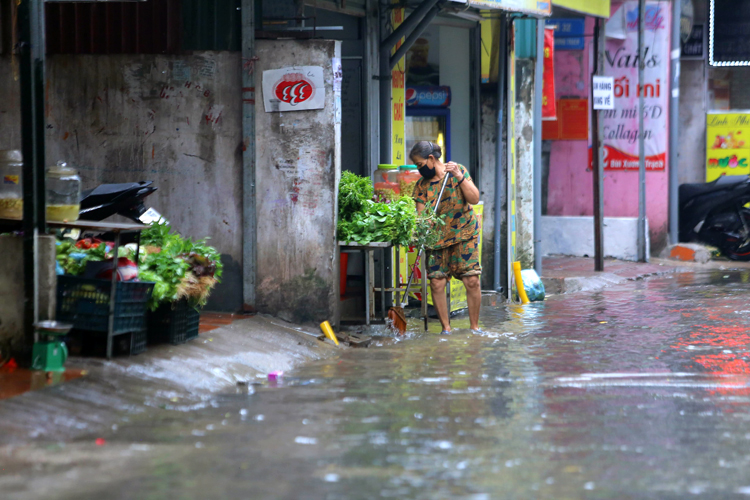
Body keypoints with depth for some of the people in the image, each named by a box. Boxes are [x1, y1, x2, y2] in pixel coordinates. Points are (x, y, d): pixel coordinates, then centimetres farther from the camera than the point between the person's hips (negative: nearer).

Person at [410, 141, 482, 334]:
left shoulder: (458, 171, -5)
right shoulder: (421, 185, 0)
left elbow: (474, 199, -13)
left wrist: (459, 177, -24)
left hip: (464, 234, -2)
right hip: (437, 238, 2)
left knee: (472, 280, -8)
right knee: (437, 283, -7)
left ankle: (475, 326, 6)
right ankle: (446, 328, 6)